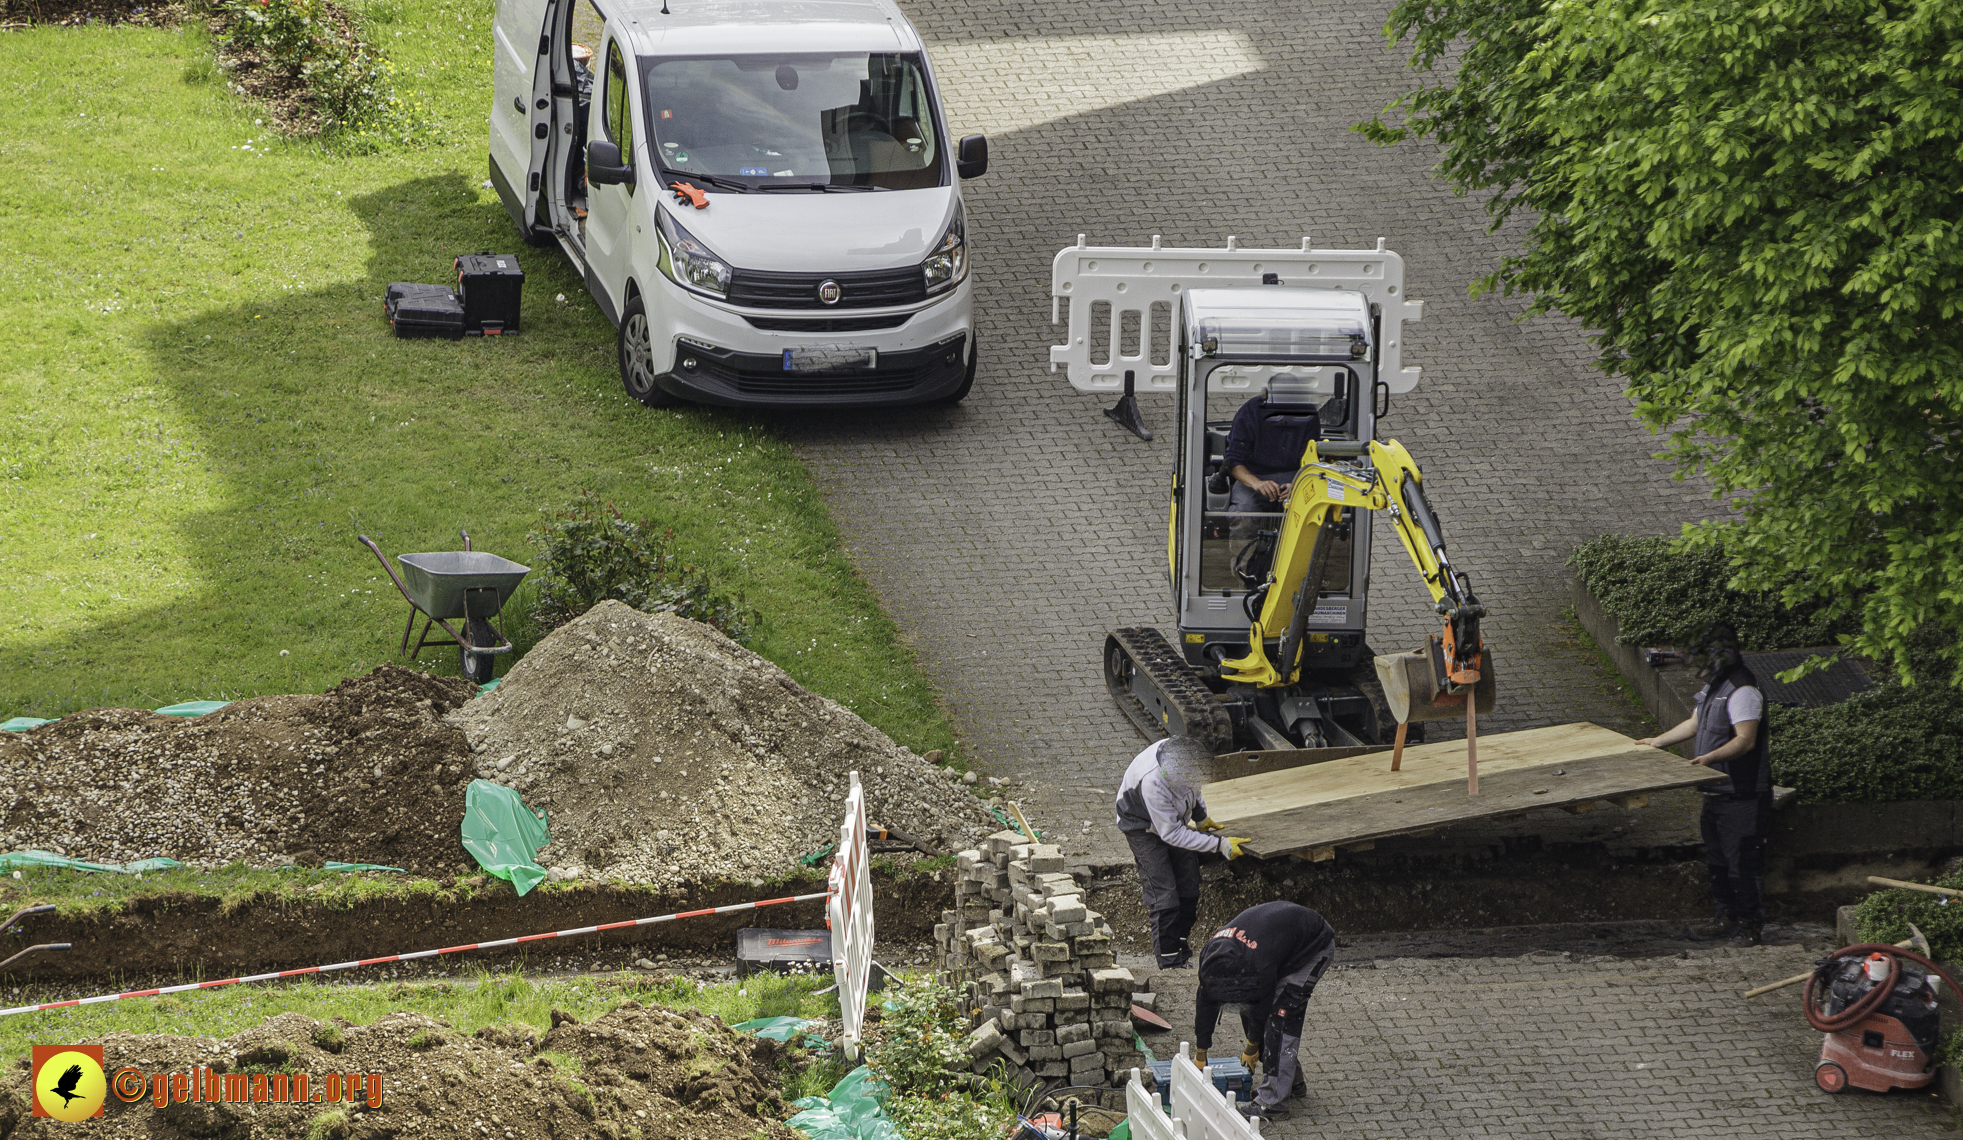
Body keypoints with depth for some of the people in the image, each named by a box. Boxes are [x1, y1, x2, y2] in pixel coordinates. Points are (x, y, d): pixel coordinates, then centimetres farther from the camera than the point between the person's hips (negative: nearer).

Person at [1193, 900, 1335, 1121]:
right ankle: (1293, 1079, 18)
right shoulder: (1211, 952, -17)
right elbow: (1205, 1002, -5)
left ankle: (1272, 1101, -20)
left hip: (1315, 946, -8)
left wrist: (1252, 1047, -5)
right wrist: (1200, 1053, 3)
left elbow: (1263, 1004, -22)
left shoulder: (1261, 964, -40)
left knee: (1280, 1013, -18)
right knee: (1249, 1012, 4)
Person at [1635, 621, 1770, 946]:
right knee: (1717, 858, 16)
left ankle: (1751, 926, 0)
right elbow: (1695, 723, 30)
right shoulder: (1714, 686, 15)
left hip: (1742, 795, -10)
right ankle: (1725, 917, 27)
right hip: (1716, 792, 10)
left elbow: (1746, 739, -28)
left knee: (1743, 861, -6)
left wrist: (1711, 756, -41)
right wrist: (1658, 741, 32)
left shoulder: (1743, 691, -18)